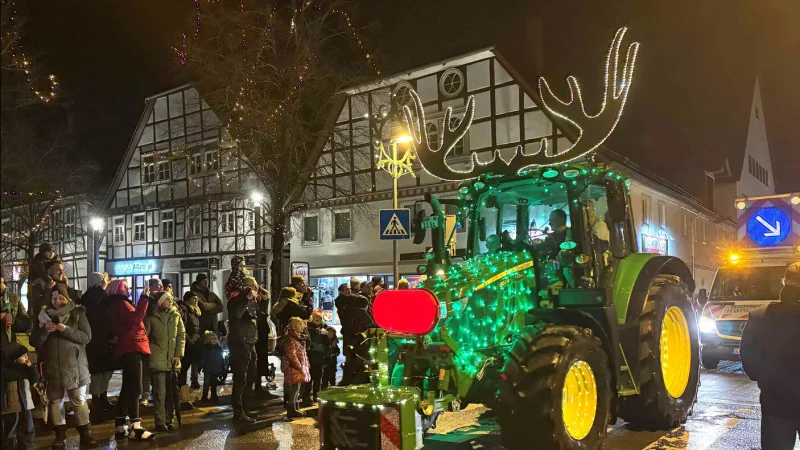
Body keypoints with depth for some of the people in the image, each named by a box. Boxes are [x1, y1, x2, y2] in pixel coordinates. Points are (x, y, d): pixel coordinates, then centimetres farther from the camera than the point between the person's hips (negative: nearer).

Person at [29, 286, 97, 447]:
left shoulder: (77, 313, 1)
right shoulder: (44, 315, 8)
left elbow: (87, 337, -7)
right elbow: (34, 341, 4)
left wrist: (66, 330, -19)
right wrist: (44, 330, -15)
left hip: (74, 365, -2)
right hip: (52, 366, 3)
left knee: (79, 400, 0)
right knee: (55, 400, 7)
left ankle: (85, 433, 7)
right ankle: (60, 435, 18)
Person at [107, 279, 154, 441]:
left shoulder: (118, 305, 24)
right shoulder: (120, 303, -7)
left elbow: (132, 321, 18)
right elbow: (135, 318, -21)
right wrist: (144, 298, -16)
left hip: (129, 349, 11)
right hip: (132, 349, -11)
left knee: (127, 389, 11)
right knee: (135, 388, -14)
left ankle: (121, 428, 13)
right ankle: (135, 428, -16)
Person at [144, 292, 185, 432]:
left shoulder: (175, 315, 6)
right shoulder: (151, 317, -1)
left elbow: (181, 335, 6)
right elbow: (144, 337, 2)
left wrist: (178, 354, -2)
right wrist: (148, 355, -4)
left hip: (173, 360, 3)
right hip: (157, 360, -3)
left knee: (171, 391, 8)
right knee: (160, 392, -3)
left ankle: (169, 419, 17)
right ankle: (160, 421, 6)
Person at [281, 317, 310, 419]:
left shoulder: (298, 341, 20)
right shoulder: (291, 341, -13)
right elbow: (292, 356, -22)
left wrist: (304, 367, 16)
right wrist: (299, 367, -19)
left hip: (299, 370, 11)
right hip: (293, 370, -11)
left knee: (296, 390, 14)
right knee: (294, 390, -8)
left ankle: (296, 409, 21)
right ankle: (292, 410, -5)